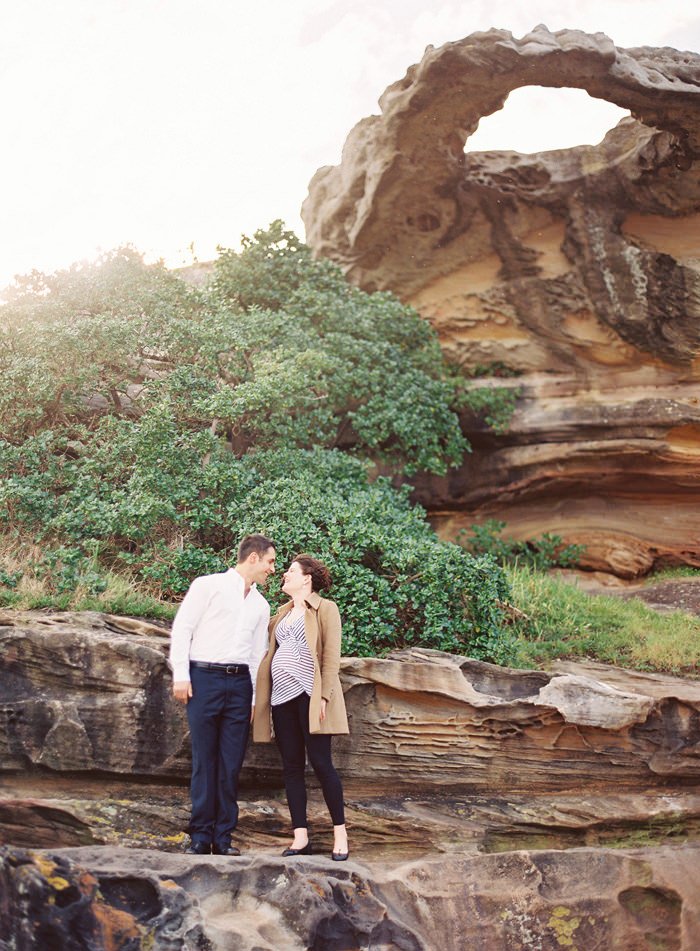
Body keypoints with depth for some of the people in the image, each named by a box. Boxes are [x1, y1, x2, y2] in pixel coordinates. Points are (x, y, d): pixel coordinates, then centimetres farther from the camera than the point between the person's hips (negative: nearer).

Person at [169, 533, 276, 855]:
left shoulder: (261, 605, 19)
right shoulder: (208, 586, 2)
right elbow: (181, 629, -2)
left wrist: (255, 698, 15)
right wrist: (180, 675, -9)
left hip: (239, 682, 5)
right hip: (204, 677, -4)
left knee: (231, 764, 3)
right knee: (204, 760, -2)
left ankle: (223, 838, 10)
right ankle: (200, 836, 7)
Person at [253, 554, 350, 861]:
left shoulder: (325, 609, 0)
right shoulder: (282, 612, 20)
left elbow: (332, 657, -7)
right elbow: (271, 651, 22)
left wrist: (324, 696, -14)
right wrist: (262, 696, 14)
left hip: (309, 695, -6)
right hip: (282, 696, 6)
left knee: (320, 763, -6)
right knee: (291, 767, 5)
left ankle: (340, 833, 5)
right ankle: (300, 837, 9)